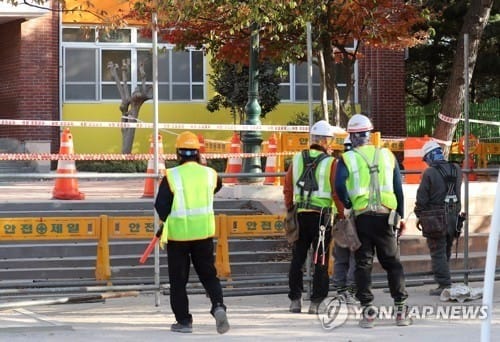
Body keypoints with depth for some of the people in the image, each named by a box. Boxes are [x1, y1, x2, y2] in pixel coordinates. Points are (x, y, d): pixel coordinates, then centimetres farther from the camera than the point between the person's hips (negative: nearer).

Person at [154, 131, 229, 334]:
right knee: (208, 274, 13)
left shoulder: (171, 176, -13)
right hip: (204, 232, 3)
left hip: (177, 234, -3)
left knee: (178, 279, 9)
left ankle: (183, 321, 10)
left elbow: (161, 206, -11)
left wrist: (168, 220, 8)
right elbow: (217, 186, 20)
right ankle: (218, 306, -11)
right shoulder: (209, 174, -2)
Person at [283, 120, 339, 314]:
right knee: (321, 261, 3)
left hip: (300, 215, 4)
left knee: (297, 259, 12)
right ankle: (315, 302, 1)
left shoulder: (297, 160, 6)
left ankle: (295, 300, 14)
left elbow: (287, 189, 11)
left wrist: (290, 211, 21)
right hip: (322, 216, -4)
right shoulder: (330, 163, -7)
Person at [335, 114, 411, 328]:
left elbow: (339, 185, -18)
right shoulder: (387, 156, 8)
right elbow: (398, 188, 8)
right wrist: (401, 216, 14)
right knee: (392, 263, 9)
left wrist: (347, 206, -1)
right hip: (386, 215, 2)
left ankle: (368, 311, 2)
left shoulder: (347, 159, -2)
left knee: (363, 264, 5)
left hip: (361, 216, -2)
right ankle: (401, 309, 6)